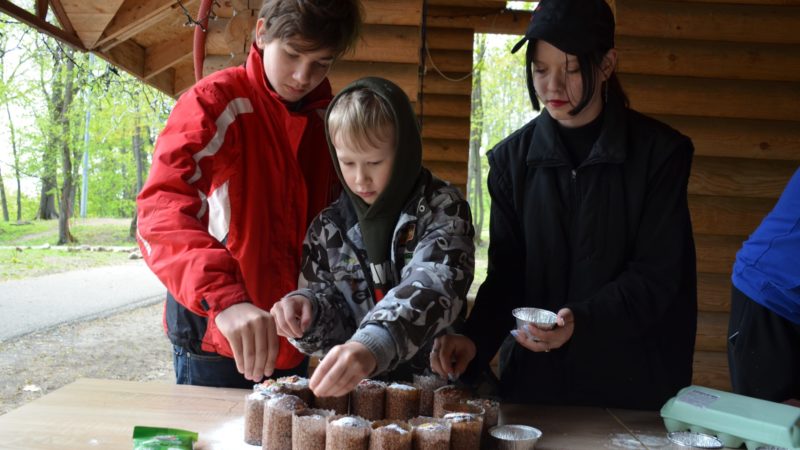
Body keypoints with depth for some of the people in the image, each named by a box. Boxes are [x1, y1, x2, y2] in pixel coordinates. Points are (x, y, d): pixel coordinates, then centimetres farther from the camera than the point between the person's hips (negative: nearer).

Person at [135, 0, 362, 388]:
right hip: (215, 339, -5)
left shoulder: (328, 121, 5)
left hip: (291, 346, 5)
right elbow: (161, 213, -24)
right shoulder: (215, 103, -11)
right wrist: (224, 298, -39)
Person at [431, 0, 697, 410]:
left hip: (631, 378, -2)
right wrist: (476, 339, -18)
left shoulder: (659, 152, -7)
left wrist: (581, 323, -26)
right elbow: (505, 271, 0)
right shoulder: (512, 158, 1)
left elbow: (656, 273, -10)